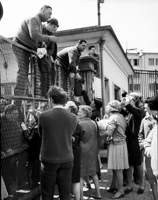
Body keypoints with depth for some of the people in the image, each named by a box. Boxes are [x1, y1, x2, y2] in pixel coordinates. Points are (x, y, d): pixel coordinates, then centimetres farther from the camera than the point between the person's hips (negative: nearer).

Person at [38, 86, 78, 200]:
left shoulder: (43, 116, -13)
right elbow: (70, 136, 5)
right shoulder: (73, 118, -6)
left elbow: (41, 135, 2)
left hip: (49, 160, -2)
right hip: (67, 159, 3)